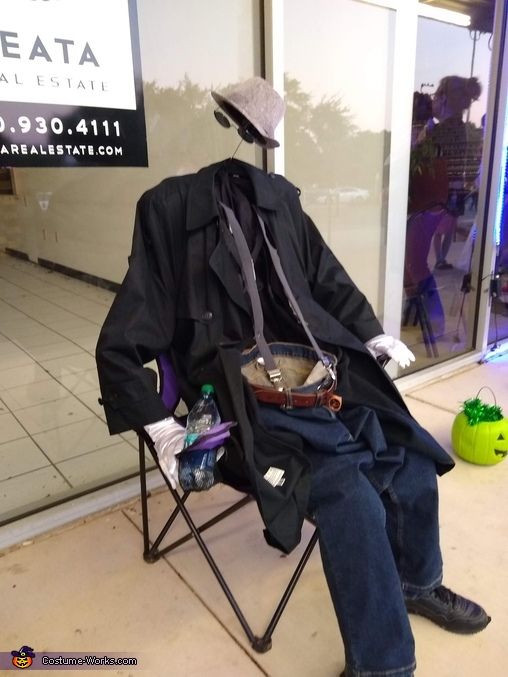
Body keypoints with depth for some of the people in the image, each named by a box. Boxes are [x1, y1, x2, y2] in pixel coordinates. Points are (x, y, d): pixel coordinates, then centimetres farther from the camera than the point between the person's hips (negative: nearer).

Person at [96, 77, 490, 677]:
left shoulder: (278, 197, 8)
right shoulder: (170, 209, -6)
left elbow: (327, 279, 22)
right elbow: (119, 349, -7)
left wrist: (371, 334, 10)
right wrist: (161, 429, -15)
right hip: (250, 400, -5)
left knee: (413, 472, 0)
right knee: (353, 504, -23)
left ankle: (417, 583, 33)